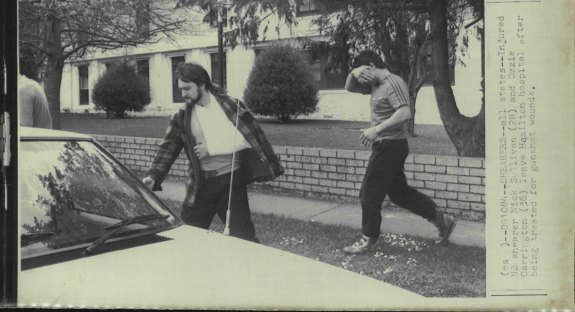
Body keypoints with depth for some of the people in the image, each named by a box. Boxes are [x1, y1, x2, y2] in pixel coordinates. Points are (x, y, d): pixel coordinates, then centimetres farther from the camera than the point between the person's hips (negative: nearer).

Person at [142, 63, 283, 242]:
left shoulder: (230, 105, -4)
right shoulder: (182, 118, 5)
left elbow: (245, 139, -10)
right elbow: (168, 148, -1)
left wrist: (211, 148, -14)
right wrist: (153, 176, -15)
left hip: (231, 181, -3)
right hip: (200, 184, 4)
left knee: (242, 236, 0)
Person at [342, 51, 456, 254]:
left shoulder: (393, 83, -15)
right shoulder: (375, 85, 13)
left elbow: (405, 113, -27)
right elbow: (349, 88, 21)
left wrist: (376, 129, -30)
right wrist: (353, 73, -1)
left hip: (390, 146, -10)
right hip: (384, 146, 10)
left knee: (370, 194, -1)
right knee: (399, 192, 16)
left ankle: (368, 239, 13)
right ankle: (442, 220, 24)